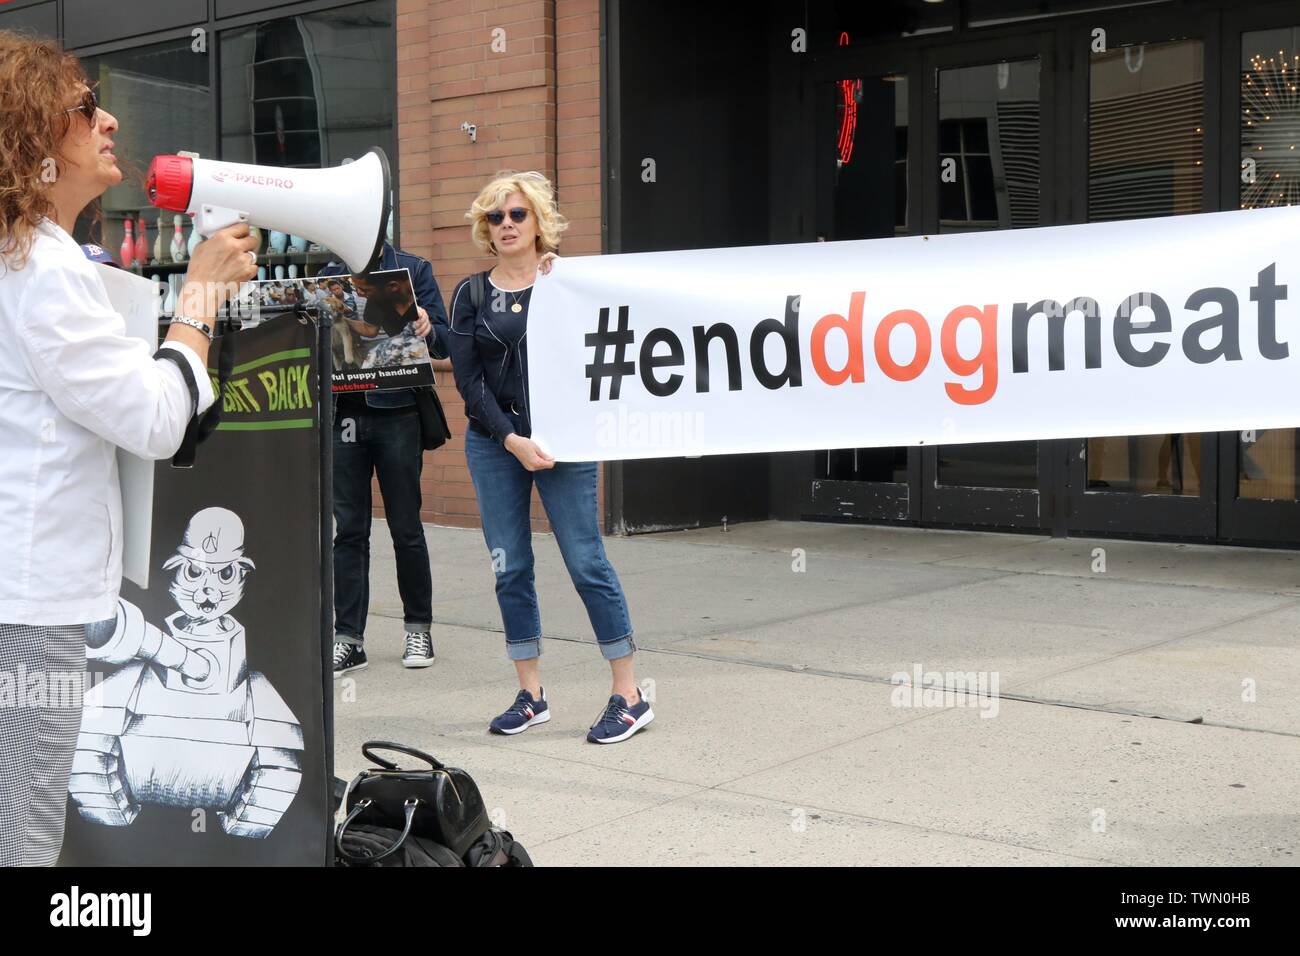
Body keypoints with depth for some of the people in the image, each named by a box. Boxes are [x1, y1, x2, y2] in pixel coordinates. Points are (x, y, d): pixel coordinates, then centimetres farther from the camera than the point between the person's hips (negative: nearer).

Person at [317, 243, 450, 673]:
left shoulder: (412, 269, 3)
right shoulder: (329, 275, 11)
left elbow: (443, 346, -1)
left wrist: (426, 328, -23)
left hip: (396, 415, -3)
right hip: (345, 416, 3)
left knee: (405, 526, 5)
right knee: (349, 529, 4)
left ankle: (419, 629, 19)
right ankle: (349, 638, 8)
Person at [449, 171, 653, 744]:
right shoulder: (471, 295, 9)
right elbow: (467, 380, 3)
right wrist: (512, 439, -8)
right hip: (493, 441, 3)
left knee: (586, 562, -6)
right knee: (509, 569, 4)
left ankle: (629, 696, 0)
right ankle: (531, 695, 15)